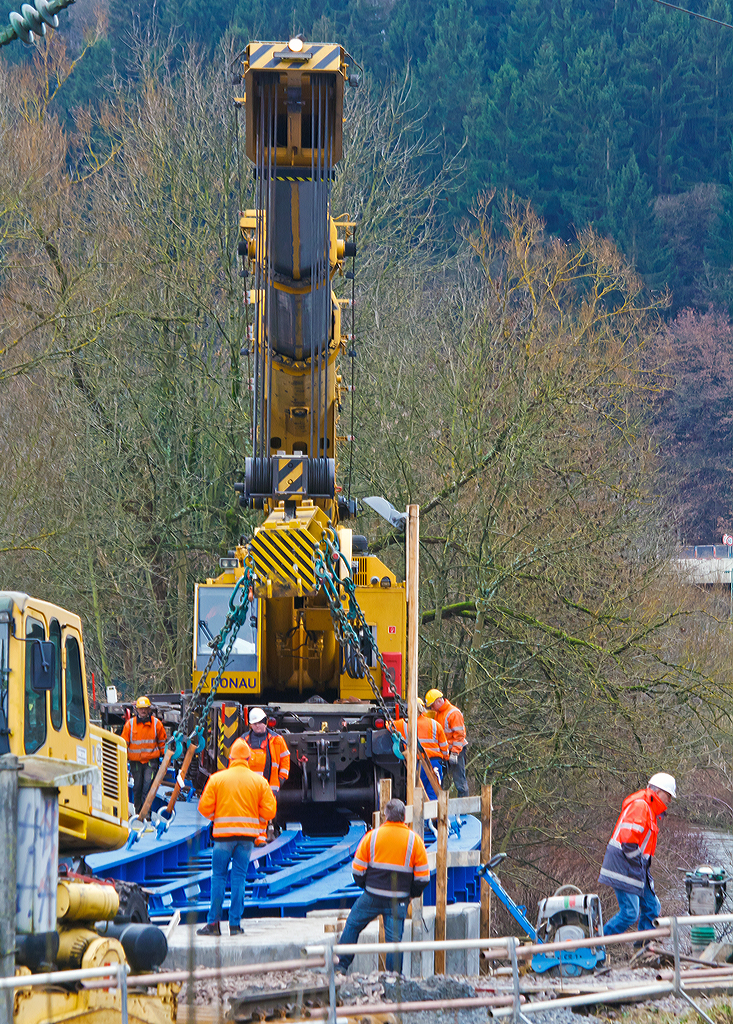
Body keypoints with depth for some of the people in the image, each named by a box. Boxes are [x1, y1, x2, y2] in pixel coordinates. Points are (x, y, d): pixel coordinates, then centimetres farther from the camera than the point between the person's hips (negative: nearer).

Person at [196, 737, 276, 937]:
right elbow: (269, 811, 0)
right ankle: (235, 924, 3)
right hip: (248, 834, 1)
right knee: (239, 878, 5)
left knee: (218, 877, 6)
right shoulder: (259, 781, 2)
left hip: (223, 833, -1)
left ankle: (213, 922, 4)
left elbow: (205, 807, -3)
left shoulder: (217, 779, -2)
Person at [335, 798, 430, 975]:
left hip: (372, 896, -1)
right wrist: (412, 893, 18)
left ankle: (342, 965, 13)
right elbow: (423, 877, 1)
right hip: (399, 900, 1)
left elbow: (357, 869, 2)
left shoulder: (372, 836, -1)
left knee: (352, 926, 16)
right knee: (394, 939, 5)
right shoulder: (415, 840, 1)